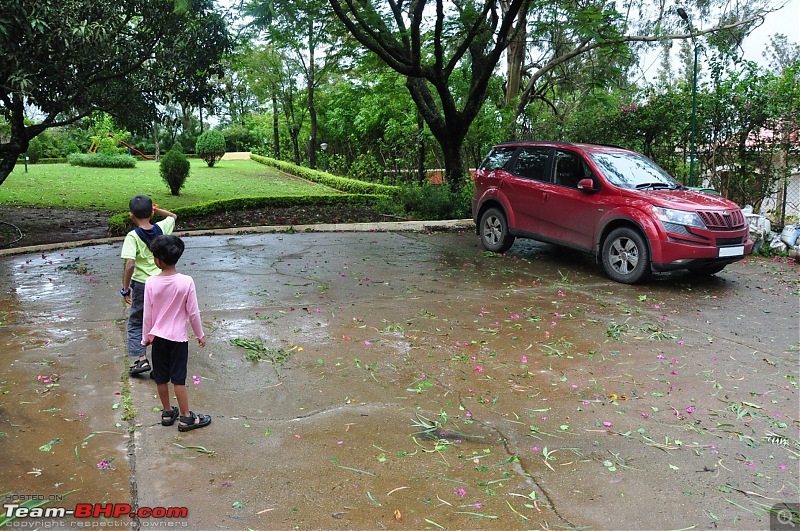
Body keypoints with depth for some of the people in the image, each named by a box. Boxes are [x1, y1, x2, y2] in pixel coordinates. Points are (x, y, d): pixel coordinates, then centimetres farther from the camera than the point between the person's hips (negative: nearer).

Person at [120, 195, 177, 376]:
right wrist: (154, 209, 10)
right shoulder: (161, 229, -4)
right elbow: (173, 216, 19)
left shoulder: (133, 237, -16)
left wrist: (125, 289, -16)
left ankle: (141, 358, 5)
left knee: (135, 322, 13)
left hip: (141, 285, -4)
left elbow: (130, 264, -25)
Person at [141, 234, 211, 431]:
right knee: (178, 378, 6)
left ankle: (167, 413, 29)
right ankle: (186, 418, 14)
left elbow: (147, 314, -5)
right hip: (178, 337, -1)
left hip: (158, 336, 2)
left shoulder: (151, 283, -13)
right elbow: (193, 312, -10)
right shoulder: (186, 282, -17)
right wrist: (200, 334, 4)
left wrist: (146, 337, 9)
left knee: (161, 377, 15)